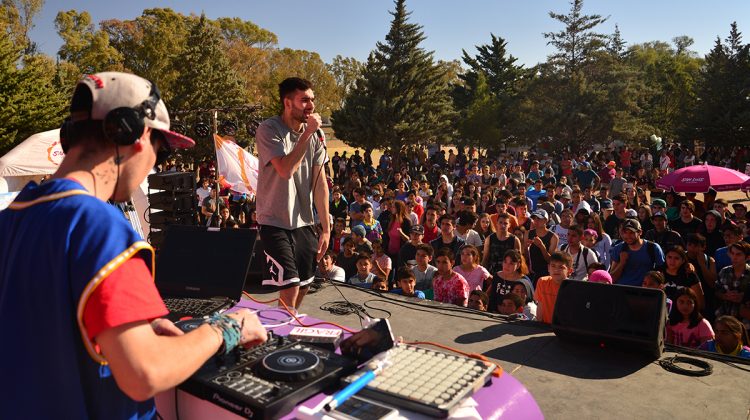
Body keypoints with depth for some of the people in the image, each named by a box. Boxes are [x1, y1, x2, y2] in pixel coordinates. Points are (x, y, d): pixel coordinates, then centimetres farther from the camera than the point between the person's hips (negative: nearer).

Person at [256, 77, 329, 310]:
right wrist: (307, 133, -20)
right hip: (275, 223, -5)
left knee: (302, 288, 14)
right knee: (290, 289, -11)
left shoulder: (315, 133, 2)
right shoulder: (268, 130, -12)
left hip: (304, 223, 5)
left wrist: (326, 228, 1)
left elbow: (320, 183, 3)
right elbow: (286, 170, -26)